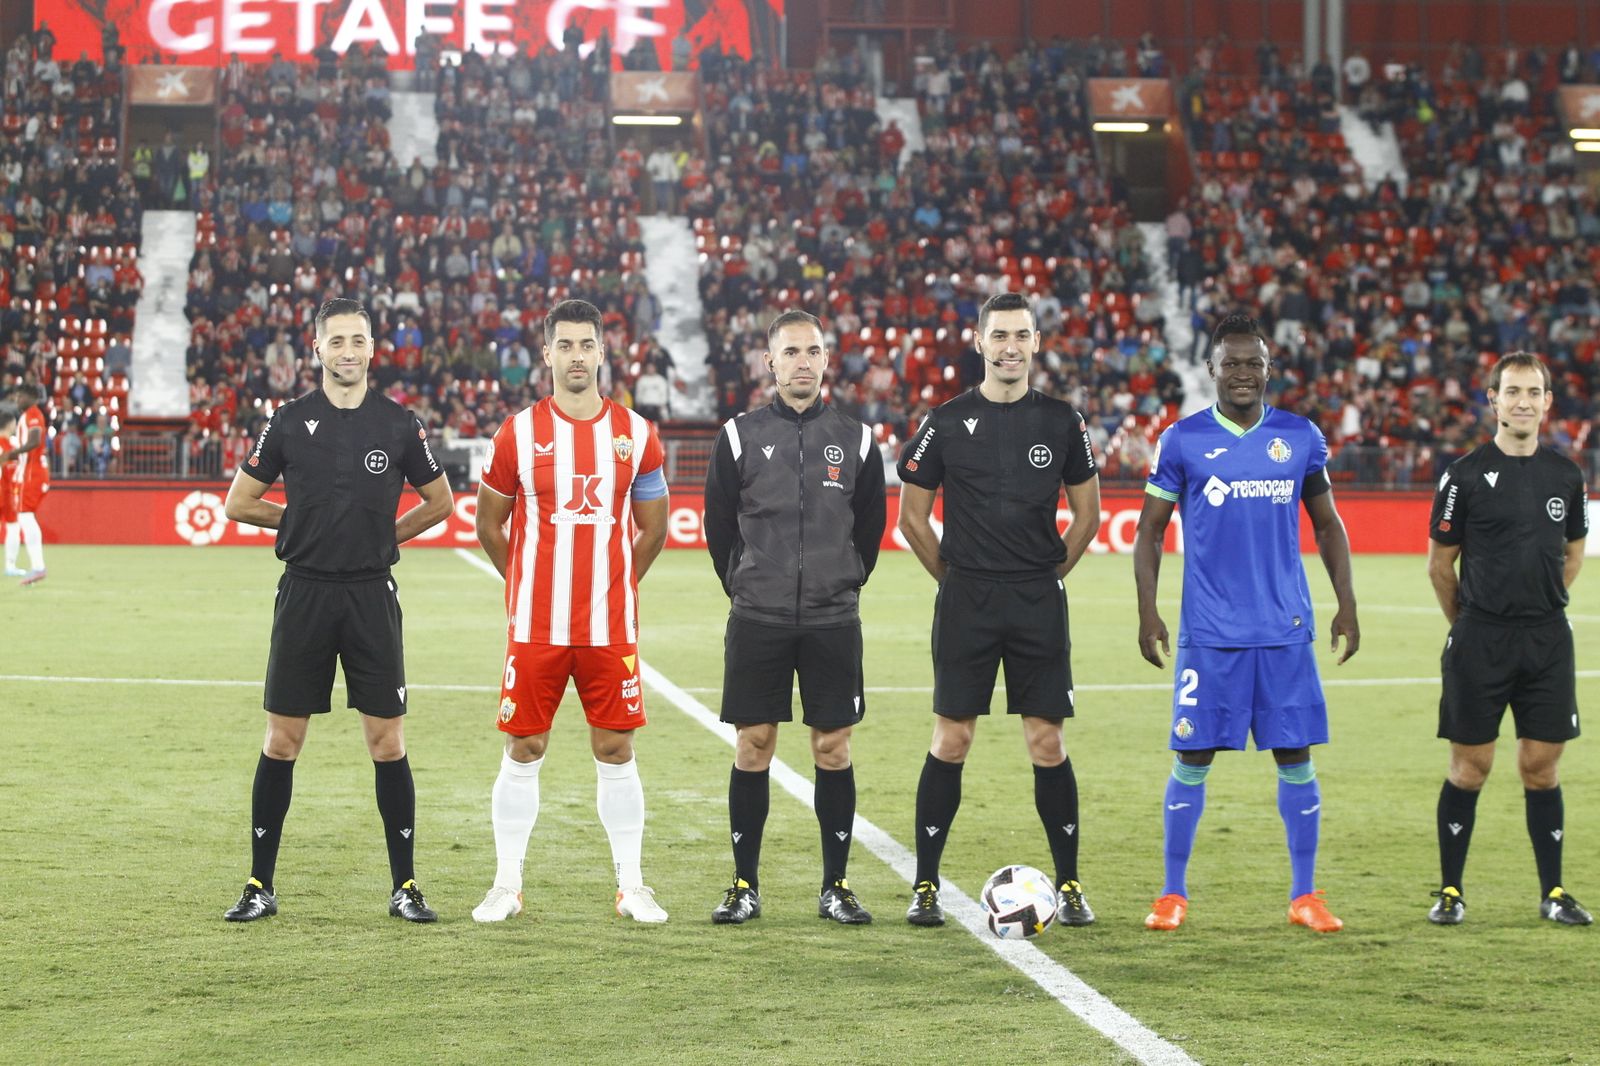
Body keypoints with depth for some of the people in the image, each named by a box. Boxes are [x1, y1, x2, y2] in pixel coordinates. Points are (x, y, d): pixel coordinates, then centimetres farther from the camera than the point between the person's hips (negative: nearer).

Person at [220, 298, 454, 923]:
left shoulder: (399, 425, 3)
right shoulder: (290, 422, 2)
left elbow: (439, 502, 15)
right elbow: (238, 503, 9)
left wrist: (384, 534, 8)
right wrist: (304, 521, 7)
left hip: (372, 596, 0)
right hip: (304, 592, 0)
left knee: (387, 743, 0)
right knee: (282, 742, 3)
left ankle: (404, 887, 8)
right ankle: (261, 885, 11)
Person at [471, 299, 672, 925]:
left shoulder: (635, 434, 3)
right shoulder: (519, 433, -1)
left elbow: (653, 526, 15)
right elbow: (489, 526, 10)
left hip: (611, 626, 1)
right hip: (535, 626, -1)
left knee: (616, 751, 5)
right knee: (523, 751, 3)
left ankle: (631, 886, 12)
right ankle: (507, 885, 11)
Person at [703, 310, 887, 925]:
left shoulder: (855, 440, 5)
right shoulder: (740, 437, 2)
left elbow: (870, 528, 14)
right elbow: (719, 527, 10)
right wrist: (745, 590, 11)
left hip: (833, 621, 1)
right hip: (757, 620, -1)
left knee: (833, 748, 2)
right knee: (753, 746, 1)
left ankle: (836, 886, 10)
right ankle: (745, 886, 9)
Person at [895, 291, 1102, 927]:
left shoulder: (1061, 422, 5)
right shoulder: (946, 423, 1)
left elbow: (1087, 513, 13)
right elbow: (912, 518, 7)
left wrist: (1050, 576, 9)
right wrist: (956, 577, 6)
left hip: (1039, 604, 1)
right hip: (966, 605, -1)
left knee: (1047, 743, 1)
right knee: (950, 741, -1)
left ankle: (1069, 884, 9)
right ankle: (925, 886, 6)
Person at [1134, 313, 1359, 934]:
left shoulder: (1301, 438, 6)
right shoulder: (1183, 440, 0)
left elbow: (1328, 525, 14)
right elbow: (1150, 531, 5)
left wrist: (1346, 603, 5)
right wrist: (1147, 611, -5)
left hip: (1286, 629, 2)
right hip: (1208, 632, -2)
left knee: (1296, 757, 3)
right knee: (1194, 759, 0)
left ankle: (1304, 896, 12)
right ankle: (1173, 894, 12)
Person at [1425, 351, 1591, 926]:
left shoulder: (1565, 475, 7)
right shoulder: (1466, 474, -5)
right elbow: (1440, 562, 3)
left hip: (1548, 639, 3)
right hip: (1480, 641, -3)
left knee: (1541, 766, 6)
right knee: (1469, 766, 1)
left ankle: (1553, 893, 14)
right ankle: (1450, 890, 11)